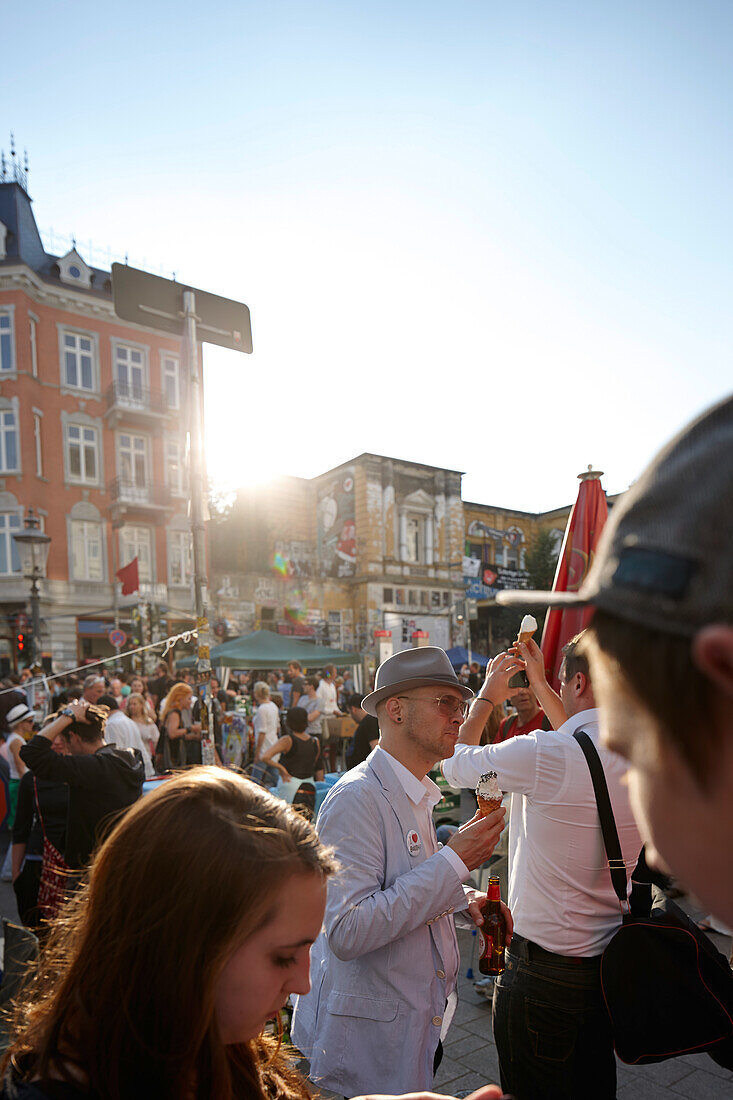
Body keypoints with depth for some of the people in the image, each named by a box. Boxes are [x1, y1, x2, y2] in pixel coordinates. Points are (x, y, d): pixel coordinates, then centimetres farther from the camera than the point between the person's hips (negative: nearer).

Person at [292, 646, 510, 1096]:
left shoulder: (418, 795, 7)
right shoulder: (357, 797, -24)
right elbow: (346, 932, -31)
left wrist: (464, 898, 0)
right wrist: (453, 861, -28)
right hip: (374, 1040, -8)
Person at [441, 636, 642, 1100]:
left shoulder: (545, 754, -26)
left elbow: (457, 763, -8)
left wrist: (486, 698, 7)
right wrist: (541, 686, 24)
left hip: (543, 972, -6)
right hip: (612, 958, 6)